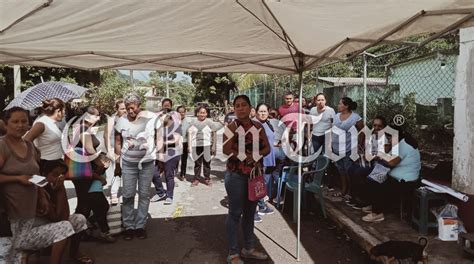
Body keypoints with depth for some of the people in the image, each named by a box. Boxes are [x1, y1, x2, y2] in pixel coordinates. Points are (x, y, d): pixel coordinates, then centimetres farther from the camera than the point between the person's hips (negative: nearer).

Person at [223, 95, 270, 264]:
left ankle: (249, 248, 29)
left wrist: (256, 155, -14)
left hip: (255, 173, 5)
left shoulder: (258, 127, 7)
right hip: (236, 174, -5)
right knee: (235, 213, 1)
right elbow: (227, 150, -15)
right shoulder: (231, 127, -6)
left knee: (250, 212, 14)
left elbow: (267, 148, 5)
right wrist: (246, 157, -17)